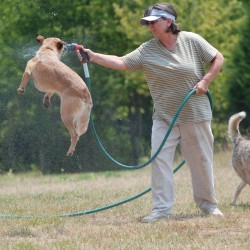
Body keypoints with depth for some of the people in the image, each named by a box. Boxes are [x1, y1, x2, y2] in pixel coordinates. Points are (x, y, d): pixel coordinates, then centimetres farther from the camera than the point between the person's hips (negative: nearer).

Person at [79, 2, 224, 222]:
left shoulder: (192, 41, -5)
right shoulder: (147, 50, 0)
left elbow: (218, 59, 1)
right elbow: (122, 62, -9)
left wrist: (205, 81, -11)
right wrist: (94, 57, -19)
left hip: (195, 114, -2)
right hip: (164, 117, 2)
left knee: (202, 160, 5)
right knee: (160, 159, -8)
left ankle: (208, 204, 20)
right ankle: (162, 208, -6)